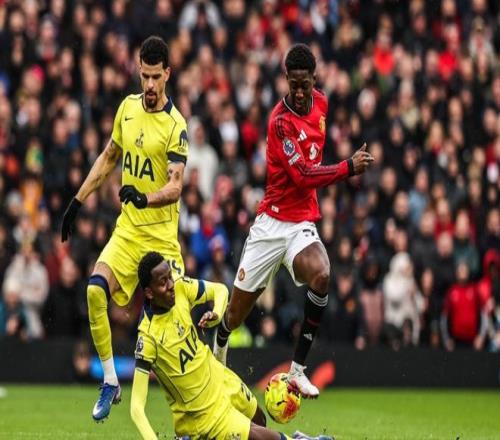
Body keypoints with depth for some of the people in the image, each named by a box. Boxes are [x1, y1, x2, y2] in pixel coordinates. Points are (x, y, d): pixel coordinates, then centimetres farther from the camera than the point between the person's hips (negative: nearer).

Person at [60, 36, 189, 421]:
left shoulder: (175, 126, -12)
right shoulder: (127, 107, 6)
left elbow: (176, 186, -20)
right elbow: (109, 157, 20)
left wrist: (145, 198, -39)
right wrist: (79, 200, 19)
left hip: (162, 233, -5)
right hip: (127, 228, 5)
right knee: (95, 290, -17)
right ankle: (110, 382, -4)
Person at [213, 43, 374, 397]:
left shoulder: (321, 103, 4)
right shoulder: (281, 121, -18)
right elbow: (304, 176, -24)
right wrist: (349, 167, -21)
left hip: (304, 223, 4)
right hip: (272, 222, -4)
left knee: (321, 276, -30)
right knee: (236, 314, 4)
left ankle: (298, 368, -20)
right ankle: (219, 346, 42)